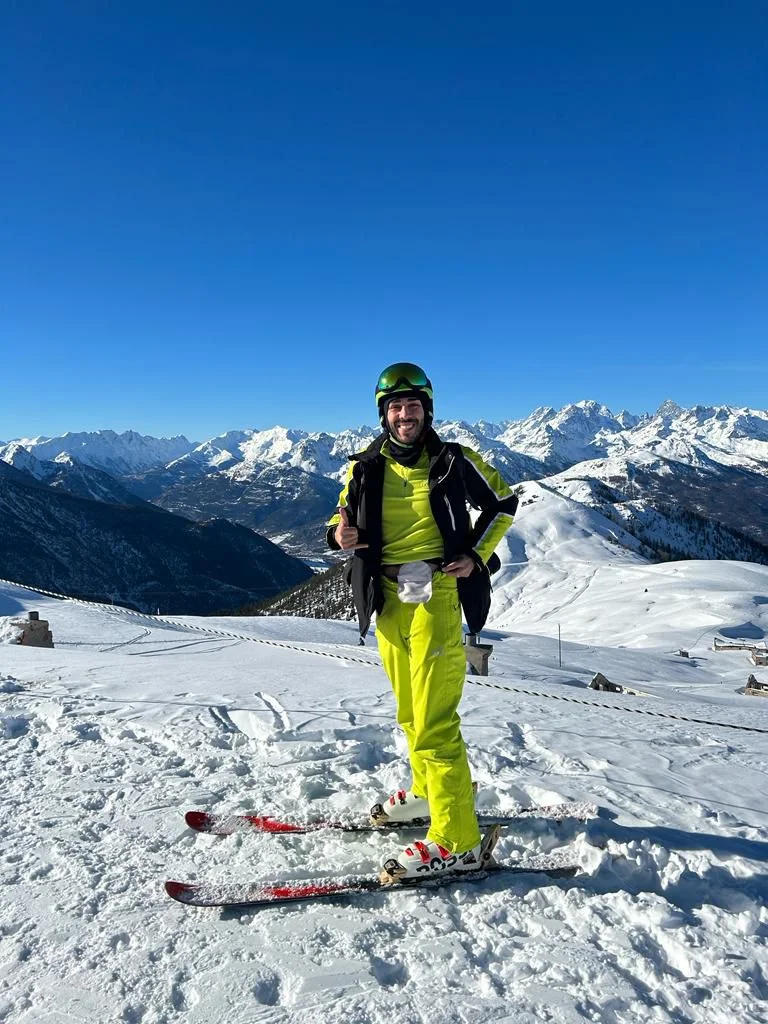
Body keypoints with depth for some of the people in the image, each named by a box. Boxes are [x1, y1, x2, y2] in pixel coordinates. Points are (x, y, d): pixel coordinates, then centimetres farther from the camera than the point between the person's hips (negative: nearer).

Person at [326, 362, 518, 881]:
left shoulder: (454, 461, -2)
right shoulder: (367, 468, 7)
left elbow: (502, 503, 7)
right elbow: (346, 516, 14)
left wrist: (475, 556, -5)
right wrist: (341, 534, -11)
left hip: (436, 594, -5)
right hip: (388, 598, 5)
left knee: (433, 719, -9)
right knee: (410, 711, 18)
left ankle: (456, 841, 0)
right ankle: (427, 792, 40)